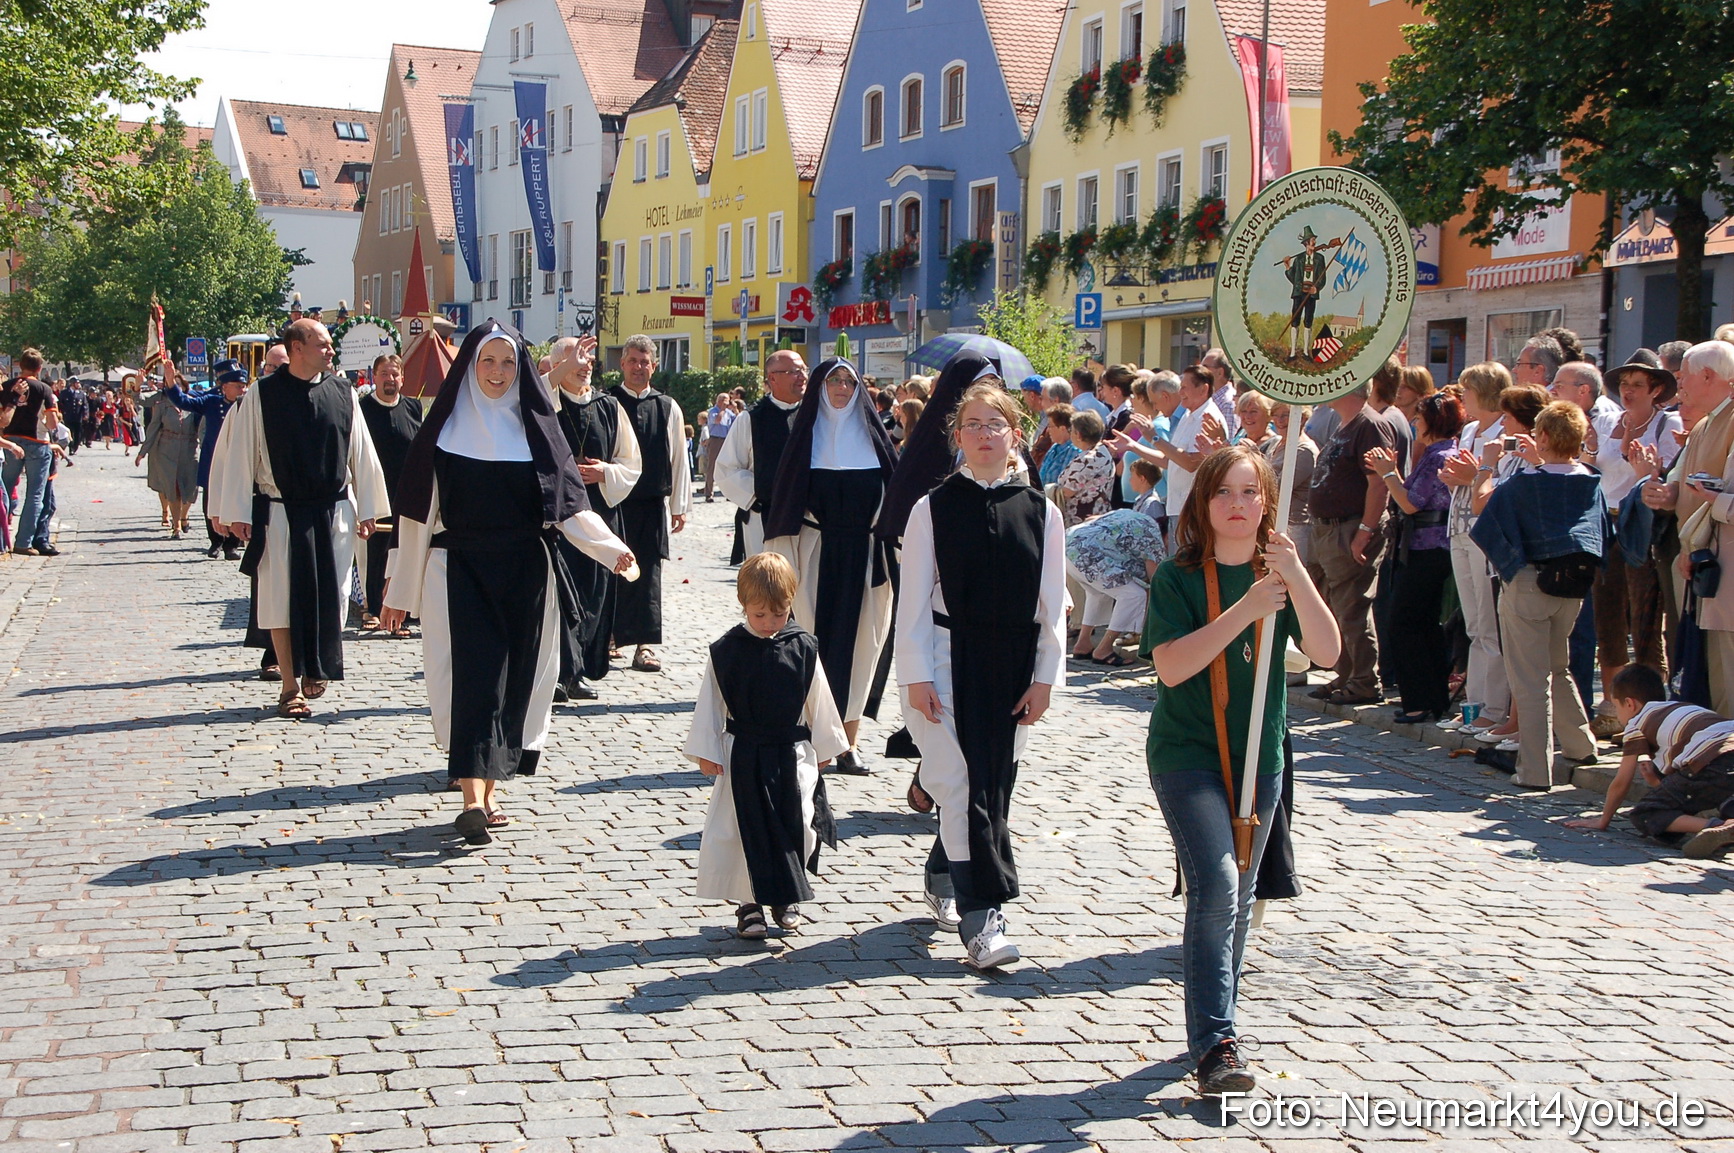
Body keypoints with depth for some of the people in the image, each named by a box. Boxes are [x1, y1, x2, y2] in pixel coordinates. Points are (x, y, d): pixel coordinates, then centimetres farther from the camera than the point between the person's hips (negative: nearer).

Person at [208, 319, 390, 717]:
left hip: (334, 512, 3)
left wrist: (367, 508, 8)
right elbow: (241, 454, -1)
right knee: (283, 598, 0)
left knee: (330, 597, 5)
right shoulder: (262, 396, -3)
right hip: (280, 513, -2)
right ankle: (291, 687, 7)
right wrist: (237, 512, -5)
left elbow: (361, 453, 10)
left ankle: (315, 669, 25)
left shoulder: (342, 393, 5)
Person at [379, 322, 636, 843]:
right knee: (474, 677, -11)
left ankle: (488, 788, 14)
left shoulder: (535, 427, 7)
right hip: (461, 571, -2)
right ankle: (474, 799, -18)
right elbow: (417, 513, 6)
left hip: (525, 575, 2)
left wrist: (611, 549, -12)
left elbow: (567, 504, 4)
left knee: (515, 678, 2)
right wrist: (401, 589, 6)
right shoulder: (445, 426, 4)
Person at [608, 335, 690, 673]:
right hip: (613, 501, -1)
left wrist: (679, 505, 8)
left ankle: (646, 643, 3)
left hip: (653, 503, 1)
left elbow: (678, 459, 10)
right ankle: (610, 636, 15)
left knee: (649, 572, 0)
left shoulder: (667, 407, 7)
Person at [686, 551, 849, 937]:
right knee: (744, 829, 0)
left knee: (796, 827, 4)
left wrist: (824, 747, 11)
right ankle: (748, 903, 12)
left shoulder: (802, 647, -3)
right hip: (742, 757, -1)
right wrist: (706, 751, -1)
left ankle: (786, 897, 24)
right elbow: (709, 705, 0)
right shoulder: (724, 651, -6)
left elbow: (819, 701, 7)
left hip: (792, 755, 1)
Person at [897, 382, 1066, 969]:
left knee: (993, 783, 11)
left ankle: (943, 879, 34)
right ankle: (981, 918, -11)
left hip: (1011, 667, 3)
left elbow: (1053, 604, 6)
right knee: (963, 784, -11)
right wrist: (916, 676, -8)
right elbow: (914, 599, -2)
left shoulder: (1041, 512, 4)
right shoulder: (933, 508, -2)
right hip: (948, 660, -3)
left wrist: (1044, 676, 1)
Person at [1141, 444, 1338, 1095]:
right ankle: (1216, 1043, -18)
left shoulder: (1281, 573, 3)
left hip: (1259, 754, 5)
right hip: (1188, 752, -4)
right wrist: (1244, 610, -26)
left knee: (1237, 898, 14)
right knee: (1215, 885, -19)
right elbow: (1171, 666, -20)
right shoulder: (1178, 577, -7)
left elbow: (1326, 652, -11)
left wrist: (1296, 578, -24)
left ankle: (1215, 1025, 30)